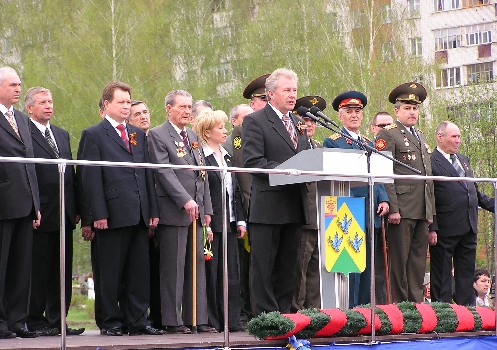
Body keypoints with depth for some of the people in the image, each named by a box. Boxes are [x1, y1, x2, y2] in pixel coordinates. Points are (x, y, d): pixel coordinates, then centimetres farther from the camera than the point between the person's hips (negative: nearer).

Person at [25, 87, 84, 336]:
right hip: (40, 215, -7)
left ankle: (57, 321, 14)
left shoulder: (62, 135, 19)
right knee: (38, 271, -2)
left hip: (64, 214, 7)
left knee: (62, 272, 8)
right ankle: (35, 322, 5)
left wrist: (75, 209, 12)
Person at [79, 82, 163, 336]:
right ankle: (111, 322, 6)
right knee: (111, 272, -1)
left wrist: (153, 210, 11)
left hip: (139, 215, 6)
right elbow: (91, 178, -5)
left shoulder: (138, 135, 20)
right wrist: (98, 214, -13)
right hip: (113, 215, -6)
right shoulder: (94, 135, 1)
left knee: (140, 270, 5)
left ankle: (137, 321, 9)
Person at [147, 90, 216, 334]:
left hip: (196, 210, 7)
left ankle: (197, 318, 10)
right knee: (173, 267, -6)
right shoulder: (157, 135, -5)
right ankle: (172, 320, -2)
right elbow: (164, 172, -14)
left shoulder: (193, 137, 19)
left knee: (197, 264, 7)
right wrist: (185, 201, -21)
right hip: (173, 212, -7)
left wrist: (206, 208, 14)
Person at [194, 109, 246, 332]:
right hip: (211, 225, -7)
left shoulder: (227, 156, 17)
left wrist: (240, 220, 12)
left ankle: (231, 320, 9)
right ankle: (210, 321, 3)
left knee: (231, 274, 6)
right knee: (210, 273, -3)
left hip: (229, 223, 7)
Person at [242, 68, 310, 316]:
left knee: (288, 266, 10)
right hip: (268, 206, -7)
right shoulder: (255, 121, -4)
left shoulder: (298, 123, 19)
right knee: (264, 267, -3)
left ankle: (284, 314, 15)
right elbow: (253, 161, -13)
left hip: (295, 206, 7)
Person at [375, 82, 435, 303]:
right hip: (402, 209, -7)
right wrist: (393, 208, -17)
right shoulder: (388, 135, -3)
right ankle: (399, 306, -2)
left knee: (418, 260, 7)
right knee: (399, 260, -5)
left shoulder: (420, 137, 22)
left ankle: (416, 302, 10)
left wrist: (431, 210, 18)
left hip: (422, 211, 8)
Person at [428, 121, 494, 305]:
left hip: (469, 227, 8)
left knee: (467, 273, 11)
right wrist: (432, 228, -17)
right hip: (445, 229, -8)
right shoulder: (431, 162, -8)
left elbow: (474, 191, 25)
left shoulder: (463, 159, 18)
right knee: (442, 274, 0)